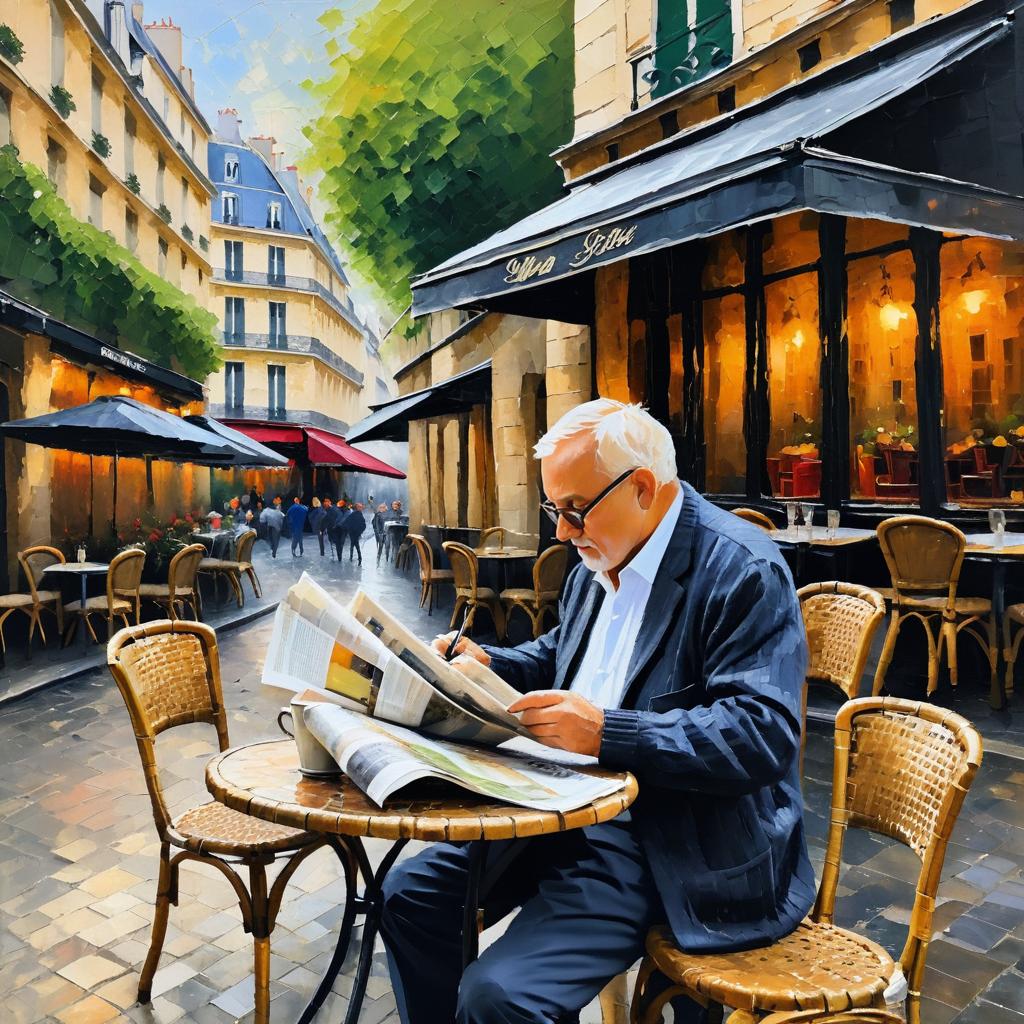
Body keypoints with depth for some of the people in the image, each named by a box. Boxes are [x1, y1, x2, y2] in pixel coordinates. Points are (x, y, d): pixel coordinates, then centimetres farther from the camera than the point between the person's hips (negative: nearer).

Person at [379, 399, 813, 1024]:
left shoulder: (744, 570, -19)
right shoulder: (603, 558, 8)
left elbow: (763, 736, -26)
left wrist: (606, 734, -32)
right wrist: (488, 665, 3)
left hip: (668, 845, -8)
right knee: (411, 895, 7)